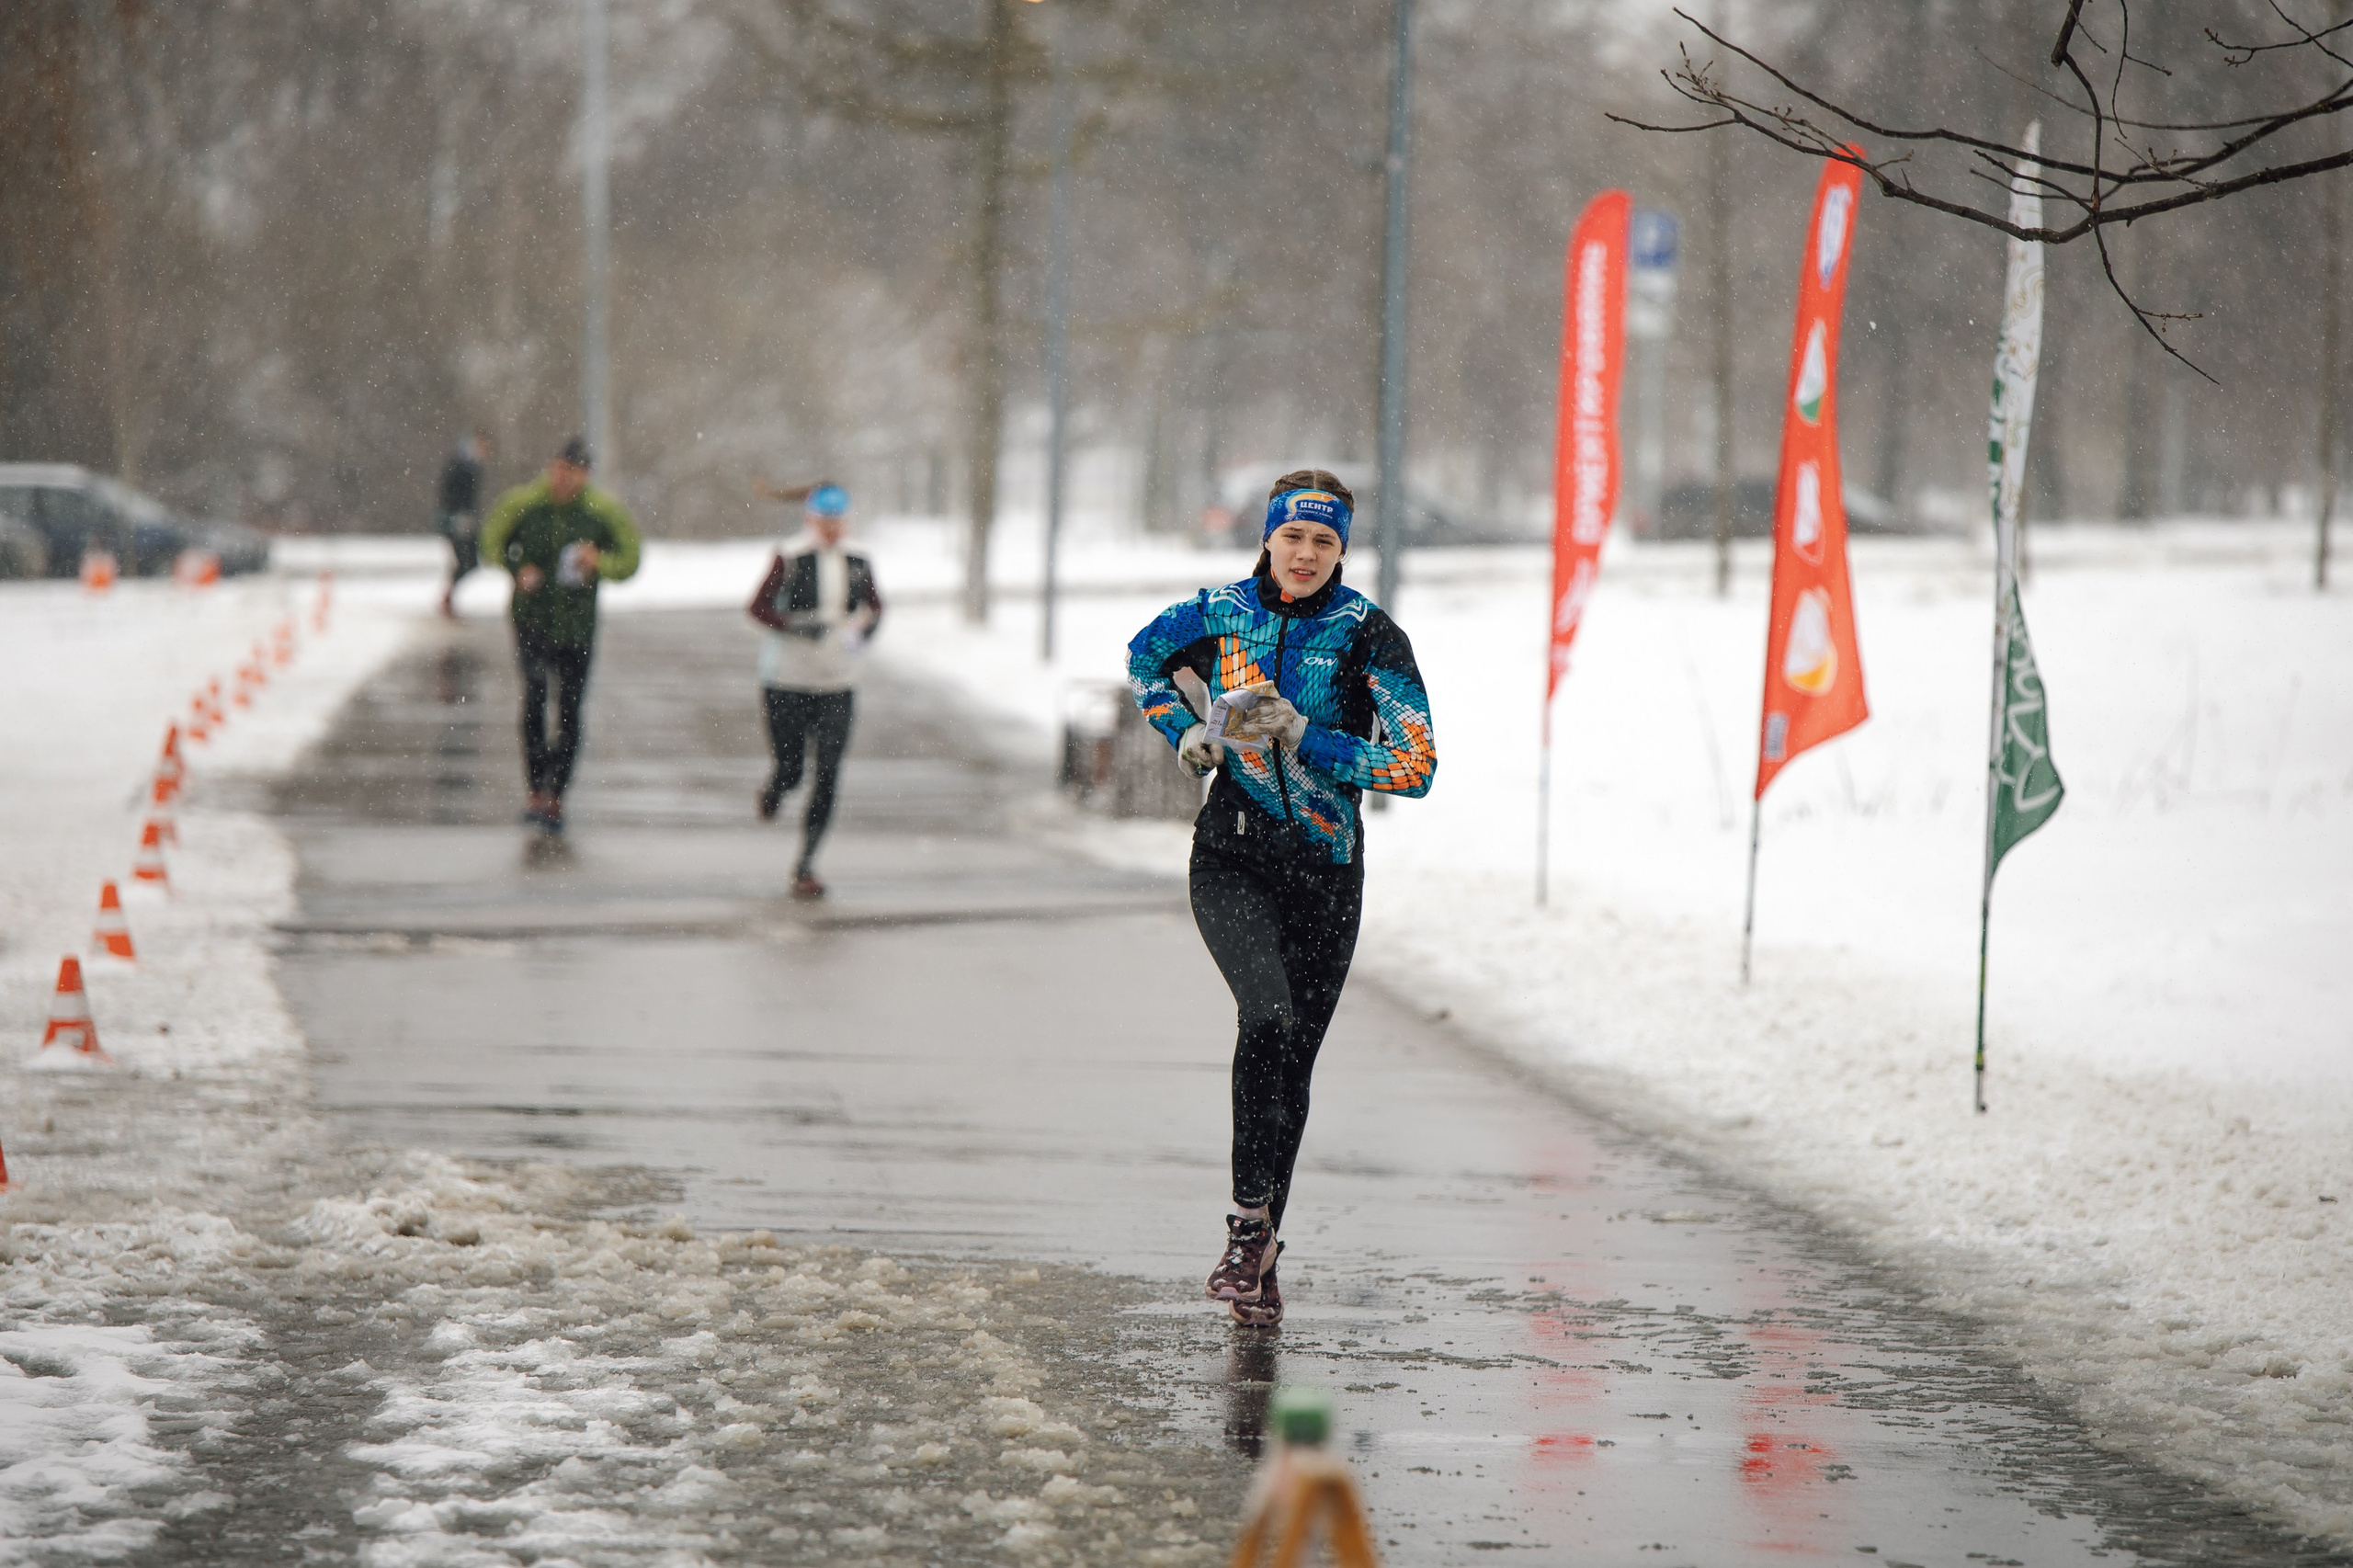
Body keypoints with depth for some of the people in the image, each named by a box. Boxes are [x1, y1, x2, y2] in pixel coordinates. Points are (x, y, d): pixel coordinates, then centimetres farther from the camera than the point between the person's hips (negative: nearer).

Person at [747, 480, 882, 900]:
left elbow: (874, 606, 21)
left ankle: (806, 867, 1)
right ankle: (772, 790, 43)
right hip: (786, 681, -3)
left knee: (827, 778, -6)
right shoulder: (789, 558, -6)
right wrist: (796, 627, -23)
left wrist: (865, 628, 0)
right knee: (791, 770, 3)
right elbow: (759, 606, -8)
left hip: (837, 685, 3)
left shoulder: (856, 565, 6)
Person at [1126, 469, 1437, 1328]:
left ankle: (1259, 1259, 19)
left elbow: (1415, 765, -12)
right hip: (1234, 860, 0)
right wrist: (1187, 734, 6)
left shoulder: (1368, 635, -7)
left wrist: (1302, 738, -19)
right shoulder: (1220, 613, 0)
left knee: (1292, 1059, 5)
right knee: (1268, 1015, -25)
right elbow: (1144, 660, 22)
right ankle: (1250, 1221, -18)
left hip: (1325, 870, 0)